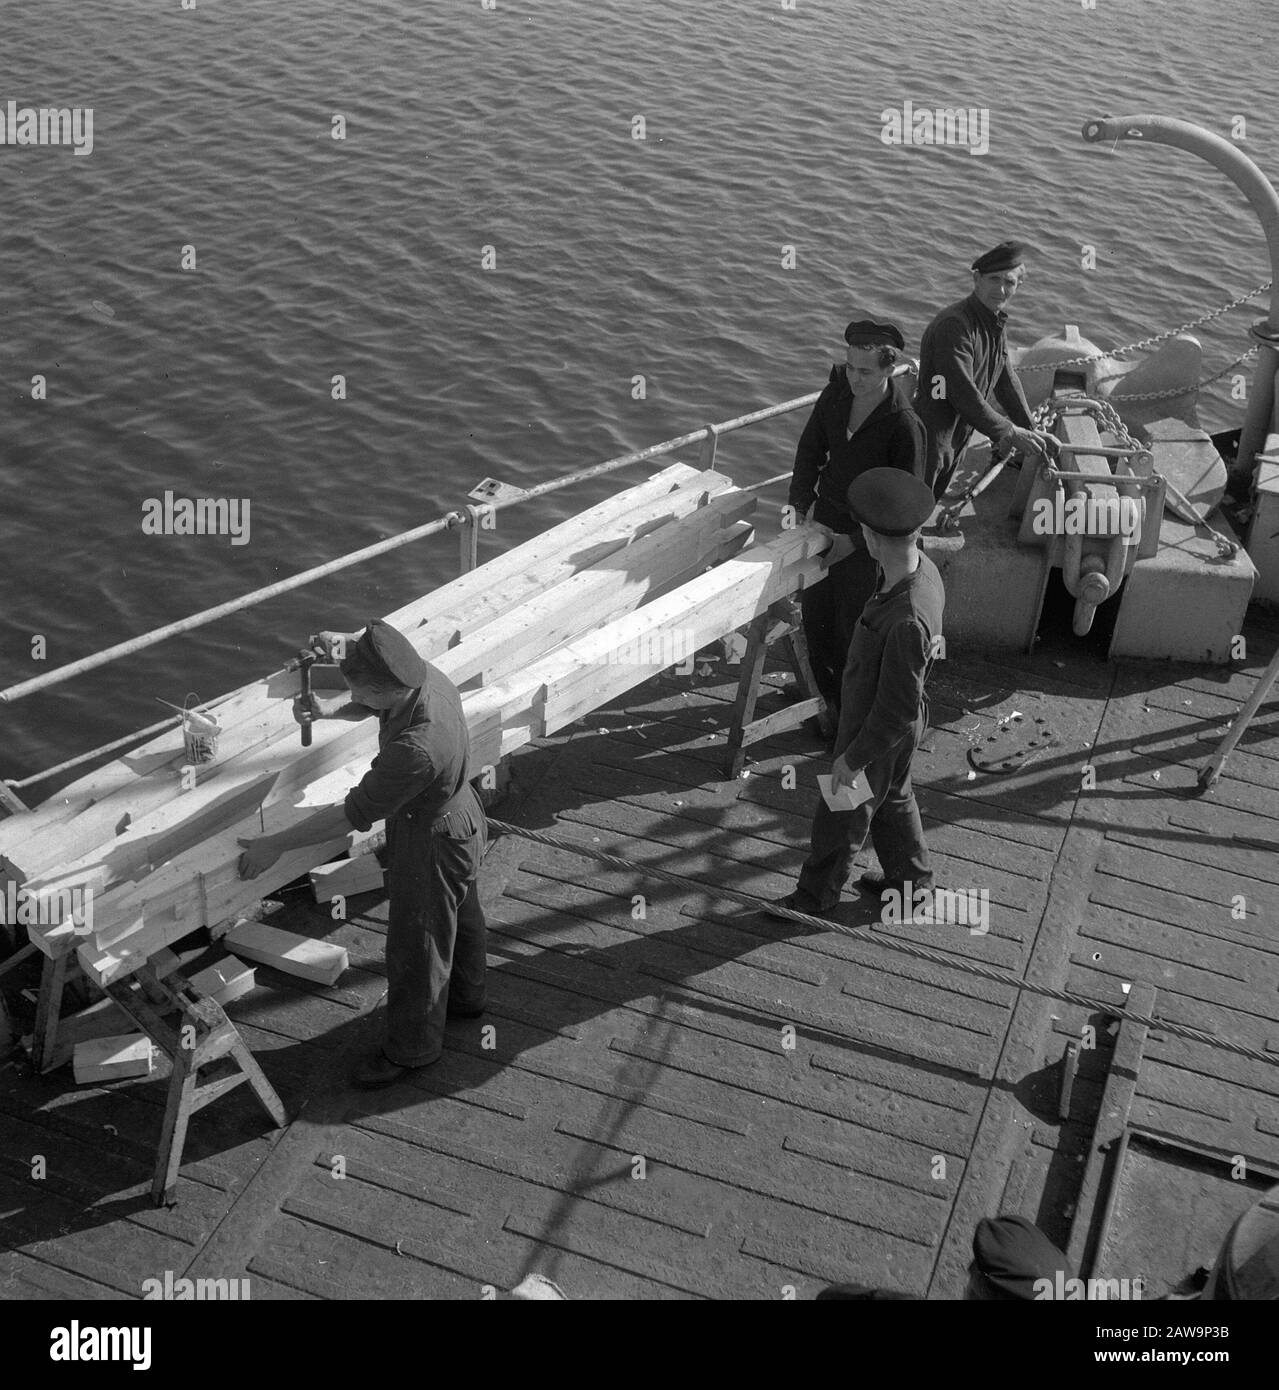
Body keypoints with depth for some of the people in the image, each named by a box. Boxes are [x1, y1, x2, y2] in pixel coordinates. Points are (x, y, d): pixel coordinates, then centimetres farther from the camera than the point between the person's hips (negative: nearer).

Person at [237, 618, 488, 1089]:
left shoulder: (416, 749, -43)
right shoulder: (425, 675, -18)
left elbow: (354, 815, -33)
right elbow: (370, 706, 7)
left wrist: (276, 845, -24)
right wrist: (329, 710, -12)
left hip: (432, 842, -9)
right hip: (459, 813, 9)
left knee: (416, 944, 14)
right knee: (460, 914, 31)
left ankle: (412, 1047, 38)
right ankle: (465, 997, 58)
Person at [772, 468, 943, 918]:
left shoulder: (906, 620, -41)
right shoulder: (923, 568, -12)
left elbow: (899, 708, -31)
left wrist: (853, 758, -19)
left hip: (878, 731, -8)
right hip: (889, 716, 9)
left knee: (842, 816, 15)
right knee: (893, 799, 29)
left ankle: (815, 896, 38)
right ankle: (911, 879, 50)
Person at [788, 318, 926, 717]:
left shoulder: (904, 425, -24)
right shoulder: (837, 391, -6)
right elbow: (810, 448, 7)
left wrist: (855, 541, -22)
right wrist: (799, 504, -3)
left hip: (868, 536, -6)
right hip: (826, 518, 6)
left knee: (855, 627, 6)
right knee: (814, 611, 19)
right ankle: (828, 694, 42)